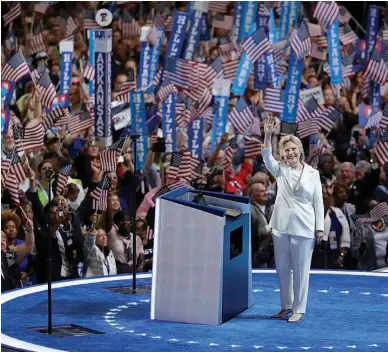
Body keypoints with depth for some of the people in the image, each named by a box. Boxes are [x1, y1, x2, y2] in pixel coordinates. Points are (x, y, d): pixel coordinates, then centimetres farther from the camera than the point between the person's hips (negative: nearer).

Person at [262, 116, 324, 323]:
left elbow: (318, 202, 2)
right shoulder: (280, 170, 6)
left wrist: (319, 228, -2)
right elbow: (267, 157, -13)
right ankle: (286, 306, 22)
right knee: (282, 268, 10)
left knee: (300, 269, 0)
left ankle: (299, 309, 8)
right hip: (281, 227, 3)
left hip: (303, 228, -3)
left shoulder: (312, 174, 2)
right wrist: (267, 136, -28)